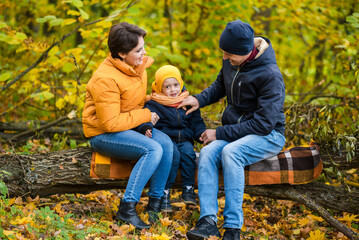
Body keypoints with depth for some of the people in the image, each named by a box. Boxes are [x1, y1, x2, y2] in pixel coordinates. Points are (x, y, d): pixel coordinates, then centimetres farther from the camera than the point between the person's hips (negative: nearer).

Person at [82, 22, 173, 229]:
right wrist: (145, 116, -17)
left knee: (166, 143, -18)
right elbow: (111, 123, -25)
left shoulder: (139, 66, 2)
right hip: (103, 134, -8)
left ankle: (155, 203, -9)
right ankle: (127, 209, -26)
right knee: (153, 149, -28)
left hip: (131, 126, 8)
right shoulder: (106, 79, -24)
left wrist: (145, 124, 1)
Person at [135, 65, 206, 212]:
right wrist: (146, 128, -31)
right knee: (174, 155, -33)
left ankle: (188, 189, -18)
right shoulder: (154, 104, 2)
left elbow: (197, 124, 16)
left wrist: (203, 135, -3)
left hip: (184, 140, 3)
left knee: (188, 153, -30)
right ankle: (165, 192, -26)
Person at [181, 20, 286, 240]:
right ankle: (208, 220, -32)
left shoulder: (270, 75, -22)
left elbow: (263, 124, -23)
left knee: (230, 152, -35)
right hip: (236, 131, 6)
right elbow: (220, 86, 23)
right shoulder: (231, 61, 0)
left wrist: (220, 133, -20)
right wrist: (200, 99, 1)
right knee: (207, 152, -24)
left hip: (268, 135, -6)